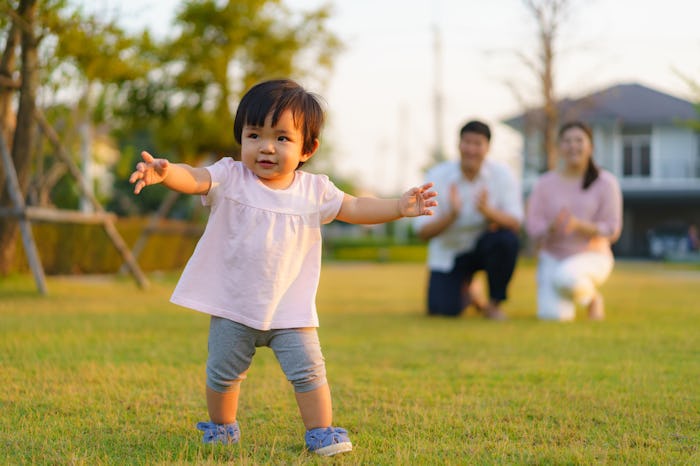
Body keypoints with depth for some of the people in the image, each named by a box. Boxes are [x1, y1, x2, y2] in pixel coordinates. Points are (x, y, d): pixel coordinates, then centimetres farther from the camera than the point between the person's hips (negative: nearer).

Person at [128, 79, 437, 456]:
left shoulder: (313, 190, -2)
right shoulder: (230, 178, -8)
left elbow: (354, 208, 6)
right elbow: (193, 179, -24)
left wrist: (399, 207, -7)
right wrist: (164, 172, -47)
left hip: (290, 309, 0)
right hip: (232, 307, 0)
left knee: (308, 371, -3)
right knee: (222, 372, 12)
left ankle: (321, 432, 12)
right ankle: (221, 427, 34)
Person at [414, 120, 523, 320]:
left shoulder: (502, 174, -14)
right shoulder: (438, 176, -15)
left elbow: (515, 224, -21)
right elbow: (423, 232, -19)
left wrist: (487, 211, -40)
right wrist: (451, 215, -37)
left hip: (486, 247, 0)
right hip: (449, 252, 0)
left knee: (507, 239, -33)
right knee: (442, 309, -18)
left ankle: (494, 304, -10)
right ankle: (464, 293, 22)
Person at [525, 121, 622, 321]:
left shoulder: (606, 182, -4)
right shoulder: (545, 183, 0)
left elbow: (612, 230, -6)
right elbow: (533, 226, -4)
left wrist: (578, 225, -25)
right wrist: (552, 228, -28)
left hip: (592, 256, -2)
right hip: (552, 257, 2)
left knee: (566, 276, -38)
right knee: (552, 315, -22)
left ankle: (592, 297, -2)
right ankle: (565, 298, 16)